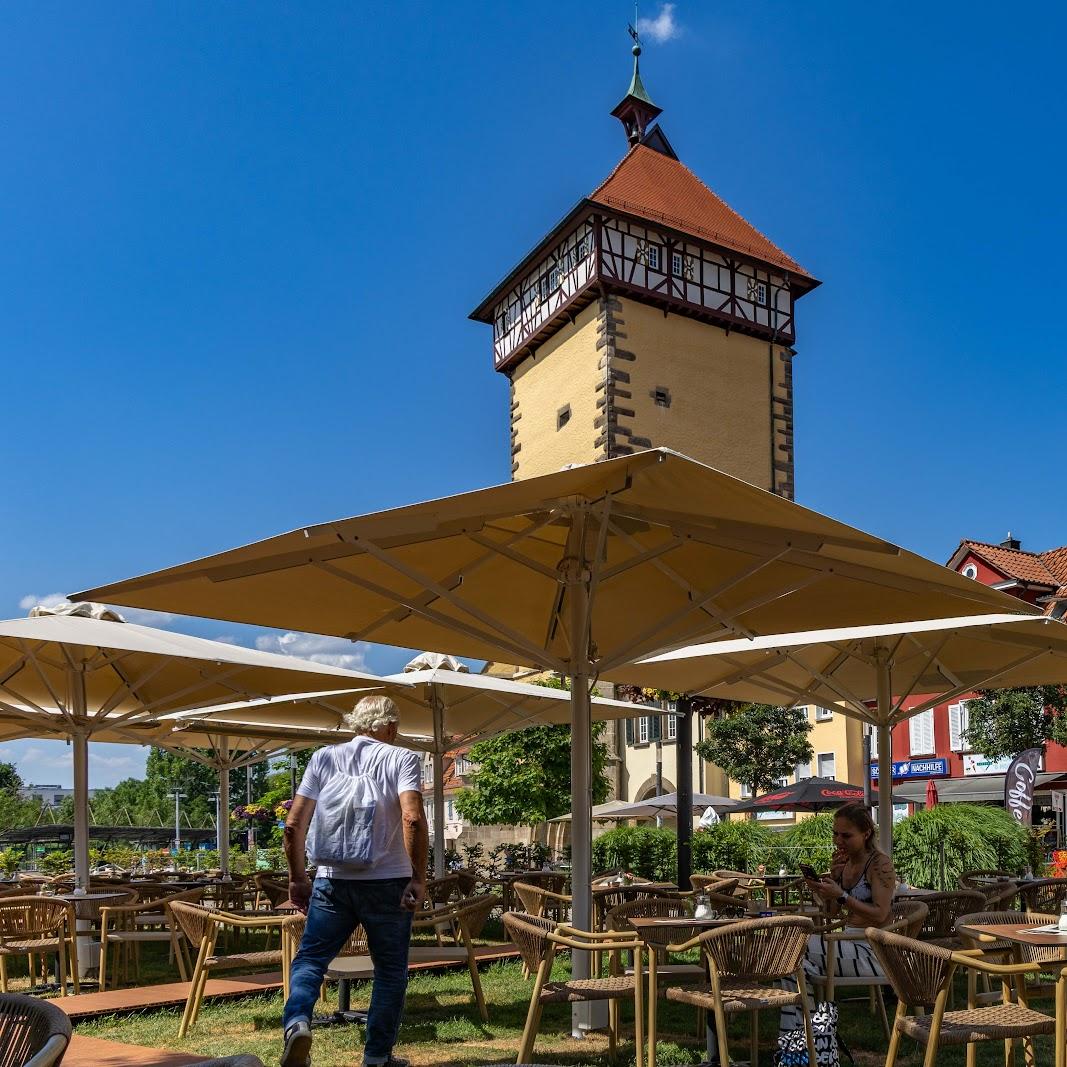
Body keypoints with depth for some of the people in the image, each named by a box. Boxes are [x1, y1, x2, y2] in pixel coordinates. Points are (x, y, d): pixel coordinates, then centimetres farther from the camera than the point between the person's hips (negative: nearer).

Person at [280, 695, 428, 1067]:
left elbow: (294, 825, 2)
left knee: (309, 959, 11)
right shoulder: (402, 759, -2)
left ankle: (297, 1022, -14)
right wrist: (419, 878, -12)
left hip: (332, 882, 2)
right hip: (388, 884, -1)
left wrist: (297, 877, 12)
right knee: (391, 971, 14)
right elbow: (413, 819, -19)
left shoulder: (324, 758, 6)